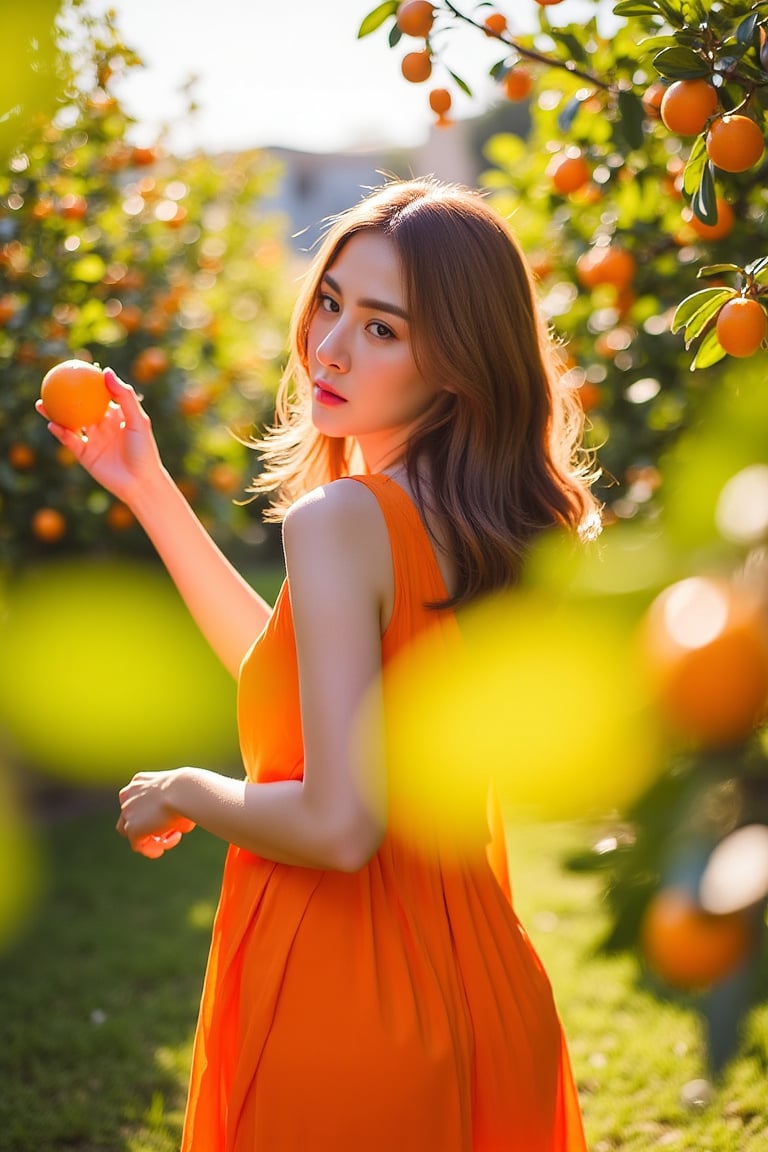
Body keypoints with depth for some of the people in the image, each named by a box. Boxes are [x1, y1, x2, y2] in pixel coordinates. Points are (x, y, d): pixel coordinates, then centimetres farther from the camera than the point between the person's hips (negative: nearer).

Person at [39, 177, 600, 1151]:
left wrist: (185, 793, -8)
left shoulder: (339, 518, -23)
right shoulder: (486, 523, 1)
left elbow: (338, 825, -28)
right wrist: (149, 491, 17)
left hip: (341, 1005, -7)